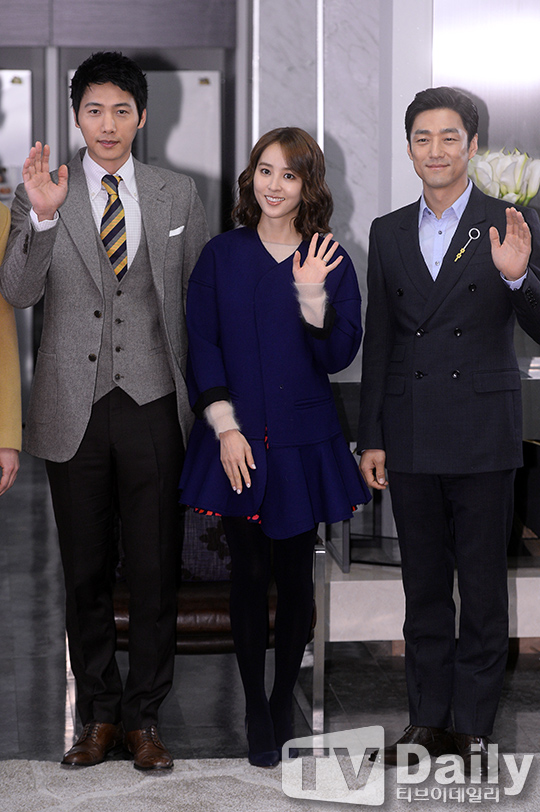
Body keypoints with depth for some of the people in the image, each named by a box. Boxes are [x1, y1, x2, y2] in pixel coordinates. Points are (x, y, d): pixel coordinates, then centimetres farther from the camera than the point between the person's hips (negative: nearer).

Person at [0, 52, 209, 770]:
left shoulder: (178, 195, 6)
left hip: (154, 406, 0)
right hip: (74, 408, 0)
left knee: (154, 569, 4)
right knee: (86, 571, 9)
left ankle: (143, 717, 17)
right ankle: (99, 714, 22)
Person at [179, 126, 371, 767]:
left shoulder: (329, 260, 2)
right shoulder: (222, 255, 3)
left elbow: (338, 356, -3)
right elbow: (201, 344, 0)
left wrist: (313, 294, -18)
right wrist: (225, 428, -8)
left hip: (302, 440, 0)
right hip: (237, 442, 0)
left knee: (295, 576, 4)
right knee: (249, 574, 4)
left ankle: (284, 699, 19)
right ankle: (254, 705, 16)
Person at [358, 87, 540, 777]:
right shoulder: (388, 233, 10)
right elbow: (378, 341, 12)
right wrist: (371, 437, 9)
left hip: (483, 436, -3)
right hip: (410, 438, 3)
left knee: (483, 589, 3)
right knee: (423, 587, 11)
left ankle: (475, 727, 13)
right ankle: (428, 720, 21)